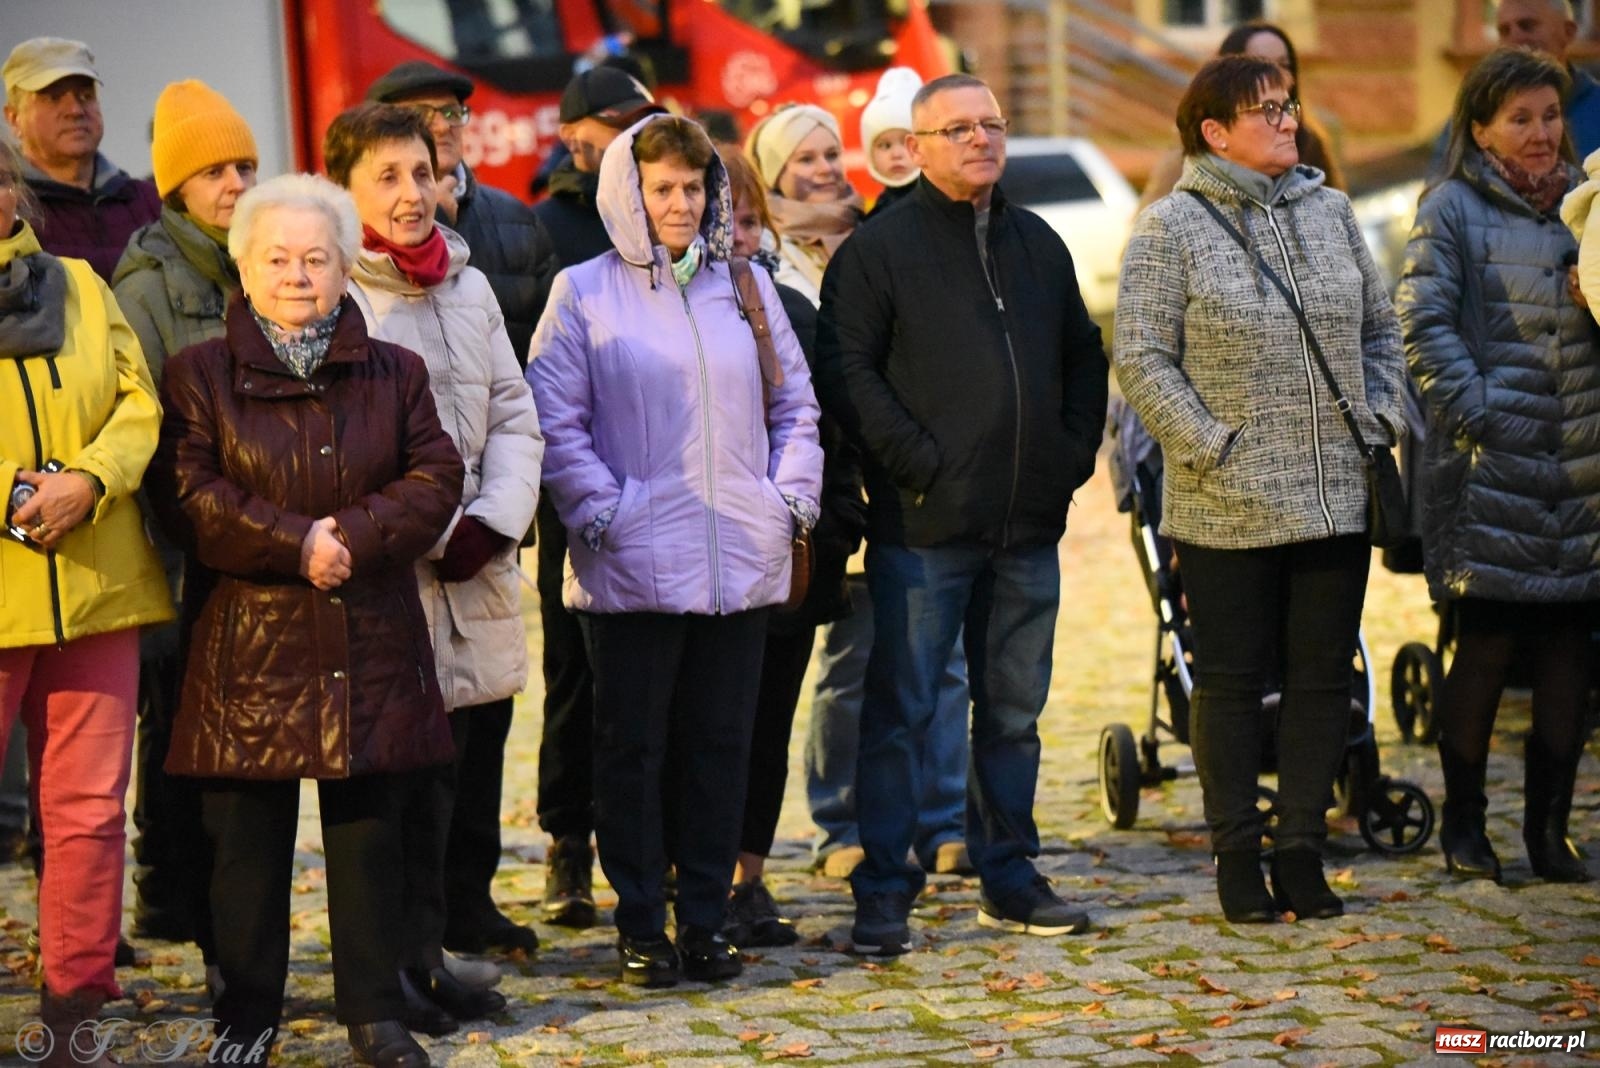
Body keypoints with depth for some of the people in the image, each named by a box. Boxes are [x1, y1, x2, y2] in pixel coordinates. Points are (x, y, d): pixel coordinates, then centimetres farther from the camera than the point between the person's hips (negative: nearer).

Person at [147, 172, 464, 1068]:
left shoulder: (393, 373, 11)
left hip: (372, 643, 2)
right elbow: (187, 495, -7)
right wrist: (296, 543, -16)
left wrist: (353, 536, -15)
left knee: (369, 833, 5)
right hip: (249, 641, -2)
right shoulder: (200, 375, 4)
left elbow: (436, 479, 1)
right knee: (249, 838, 2)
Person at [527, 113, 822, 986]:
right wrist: (602, 513, -12)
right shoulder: (583, 293, 1)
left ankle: (705, 918, 16)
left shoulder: (745, 285, 12)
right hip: (634, 565, -3)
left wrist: (792, 496, 4)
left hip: (741, 561, 3)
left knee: (721, 742, 7)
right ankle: (640, 926, 10)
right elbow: (555, 420, -3)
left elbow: (794, 402, 16)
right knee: (633, 745, 2)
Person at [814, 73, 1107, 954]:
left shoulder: (1039, 244, 15)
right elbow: (846, 370, -9)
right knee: (901, 710, -4)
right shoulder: (879, 249, -3)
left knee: (1014, 709, 12)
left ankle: (1008, 878, 22)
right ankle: (883, 895, -1)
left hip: (1029, 525, 6)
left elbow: (1083, 355, 22)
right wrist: (917, 463, -14)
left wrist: (1074, 452, 9)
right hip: (923, 526, -5)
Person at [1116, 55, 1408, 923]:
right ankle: (1238, 858, 13)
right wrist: (1215, 449, -13)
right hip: (1227, 509, -4)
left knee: (1323, 677, 6)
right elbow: (1142, 360, -8)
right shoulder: (1171, 228, -5)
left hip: (1338, 496, 5)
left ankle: (1300, 850, 16)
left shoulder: (1329, 211, 10)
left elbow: (1380, 331, 17)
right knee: (1233, 681, 3)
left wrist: (1379, 421, 4)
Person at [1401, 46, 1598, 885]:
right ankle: (1463, 823, 11)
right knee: (1487, 643, -3)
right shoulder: (1453, 208, 0)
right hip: (1491, 467, -4)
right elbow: (1423, 323, -7)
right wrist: (1478, 411, -14)